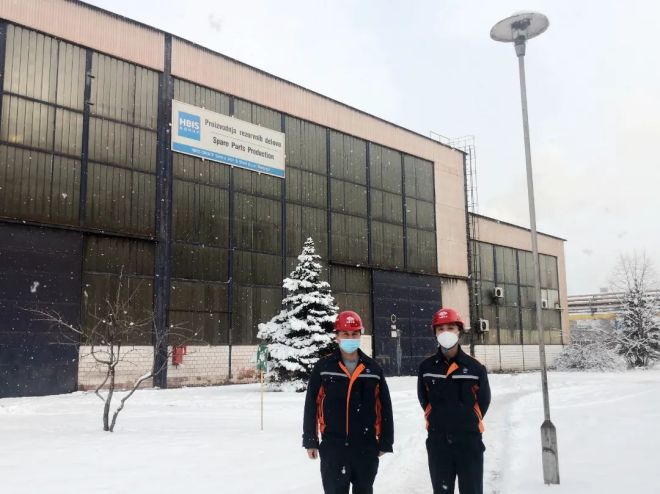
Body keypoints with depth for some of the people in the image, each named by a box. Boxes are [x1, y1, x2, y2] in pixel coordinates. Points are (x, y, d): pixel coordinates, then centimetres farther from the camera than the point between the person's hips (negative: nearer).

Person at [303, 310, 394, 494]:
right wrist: (310, 441, -2)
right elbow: (311, 406, 0)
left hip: (366, 448, 2)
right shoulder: (323, 368, -2)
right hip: (332, 448, -2)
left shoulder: (373, 369, 2)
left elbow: (385, 408, 5)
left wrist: (385, 442, 4)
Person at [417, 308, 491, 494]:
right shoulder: (426, 367, -2)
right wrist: (439, 421, 10)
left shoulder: (475, 368, -6)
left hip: (469, 442, -1)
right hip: (437, 442, 1)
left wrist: (468, 423, 9)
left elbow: (483, 400, 5)